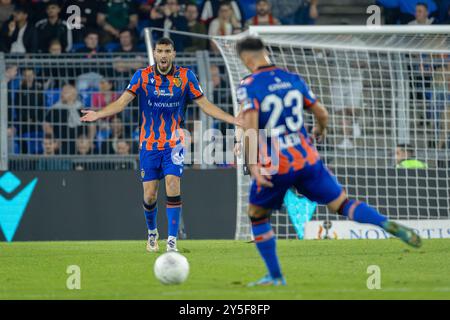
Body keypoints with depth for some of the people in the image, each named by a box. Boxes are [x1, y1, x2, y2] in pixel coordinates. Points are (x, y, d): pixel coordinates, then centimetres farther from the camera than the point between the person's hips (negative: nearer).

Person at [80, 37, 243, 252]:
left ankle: (172, 241, -12)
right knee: (149, 196, 0)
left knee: (173, 188, -17)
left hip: (173, 143, 0)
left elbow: (205, 104, 3)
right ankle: (152, 232, 29)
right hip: (149, 144, 0)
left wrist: (233, 120, -5)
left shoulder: (185, 76, -1)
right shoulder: (142, 76, -3)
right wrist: (98, 114, -25)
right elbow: (122, 101, -9)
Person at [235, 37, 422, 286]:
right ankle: (388, 225, -17)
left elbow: (250, 125, -22)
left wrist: (252, 165, -20)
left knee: (257, 216, 18)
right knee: (342, 205, 7)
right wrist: (320, 130, 34)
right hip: (307, 159, 4)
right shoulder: (292, 79, 7)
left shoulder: (248, 86, -8)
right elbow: (321, 113, 13)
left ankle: (275, 276, 19)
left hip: (274, 166, -4)